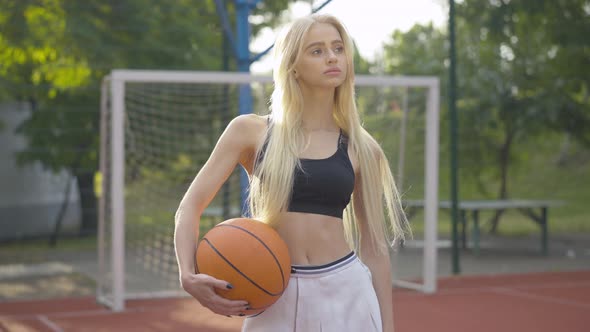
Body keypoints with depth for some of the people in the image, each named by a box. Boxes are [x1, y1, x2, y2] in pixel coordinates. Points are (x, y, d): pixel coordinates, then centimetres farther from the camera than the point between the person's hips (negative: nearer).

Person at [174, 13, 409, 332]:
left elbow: (374, 246, 9)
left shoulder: (362, 150, 5)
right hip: (274, 300, 0)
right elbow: (190, 205, 0)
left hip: (345, 293, 1)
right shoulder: (250, 132, 1)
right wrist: (188, 276, -17)